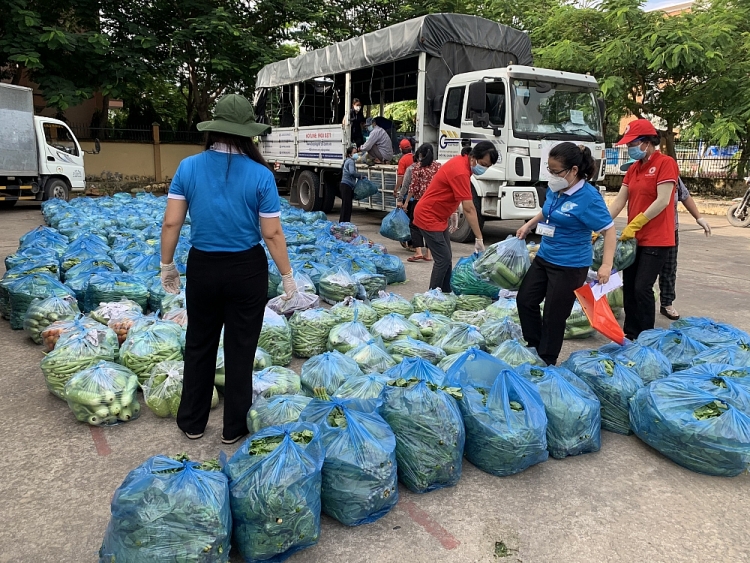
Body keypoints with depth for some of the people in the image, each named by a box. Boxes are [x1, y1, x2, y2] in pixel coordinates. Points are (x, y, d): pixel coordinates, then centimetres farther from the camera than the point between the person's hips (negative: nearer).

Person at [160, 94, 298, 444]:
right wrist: (287, 277, 0)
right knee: (240, 349, 11)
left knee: (199, 345, 19)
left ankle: (192, 422, 33)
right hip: (247, 270, -2)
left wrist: (167, 265, 9)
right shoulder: (260, 175, -11)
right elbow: (272, 234, -11)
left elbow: (171, 223, -4)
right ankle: (234, 428, 25)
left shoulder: (188, 167, -4)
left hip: (202, 267, 2)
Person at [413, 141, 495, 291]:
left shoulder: (461, 161, 3)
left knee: (446, 258, 11)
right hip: (428, 217, -10)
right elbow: (469, 209, -28)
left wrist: (453, 212, 13)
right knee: (443, 259, -10)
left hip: (439, 216, 10)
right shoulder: (461, 171, -27)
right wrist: (479, 238, -27)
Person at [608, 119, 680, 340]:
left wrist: (634, 224, -18)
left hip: (656, 240, -7)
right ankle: (631, 333, 21)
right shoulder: (633, 169, 11)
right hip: (634, 238, 7)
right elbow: (619, 202, 7)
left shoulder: (665, 163, -10)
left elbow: (662, 201, -18)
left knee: (642, 288, -7)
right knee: (628, 286, 9)